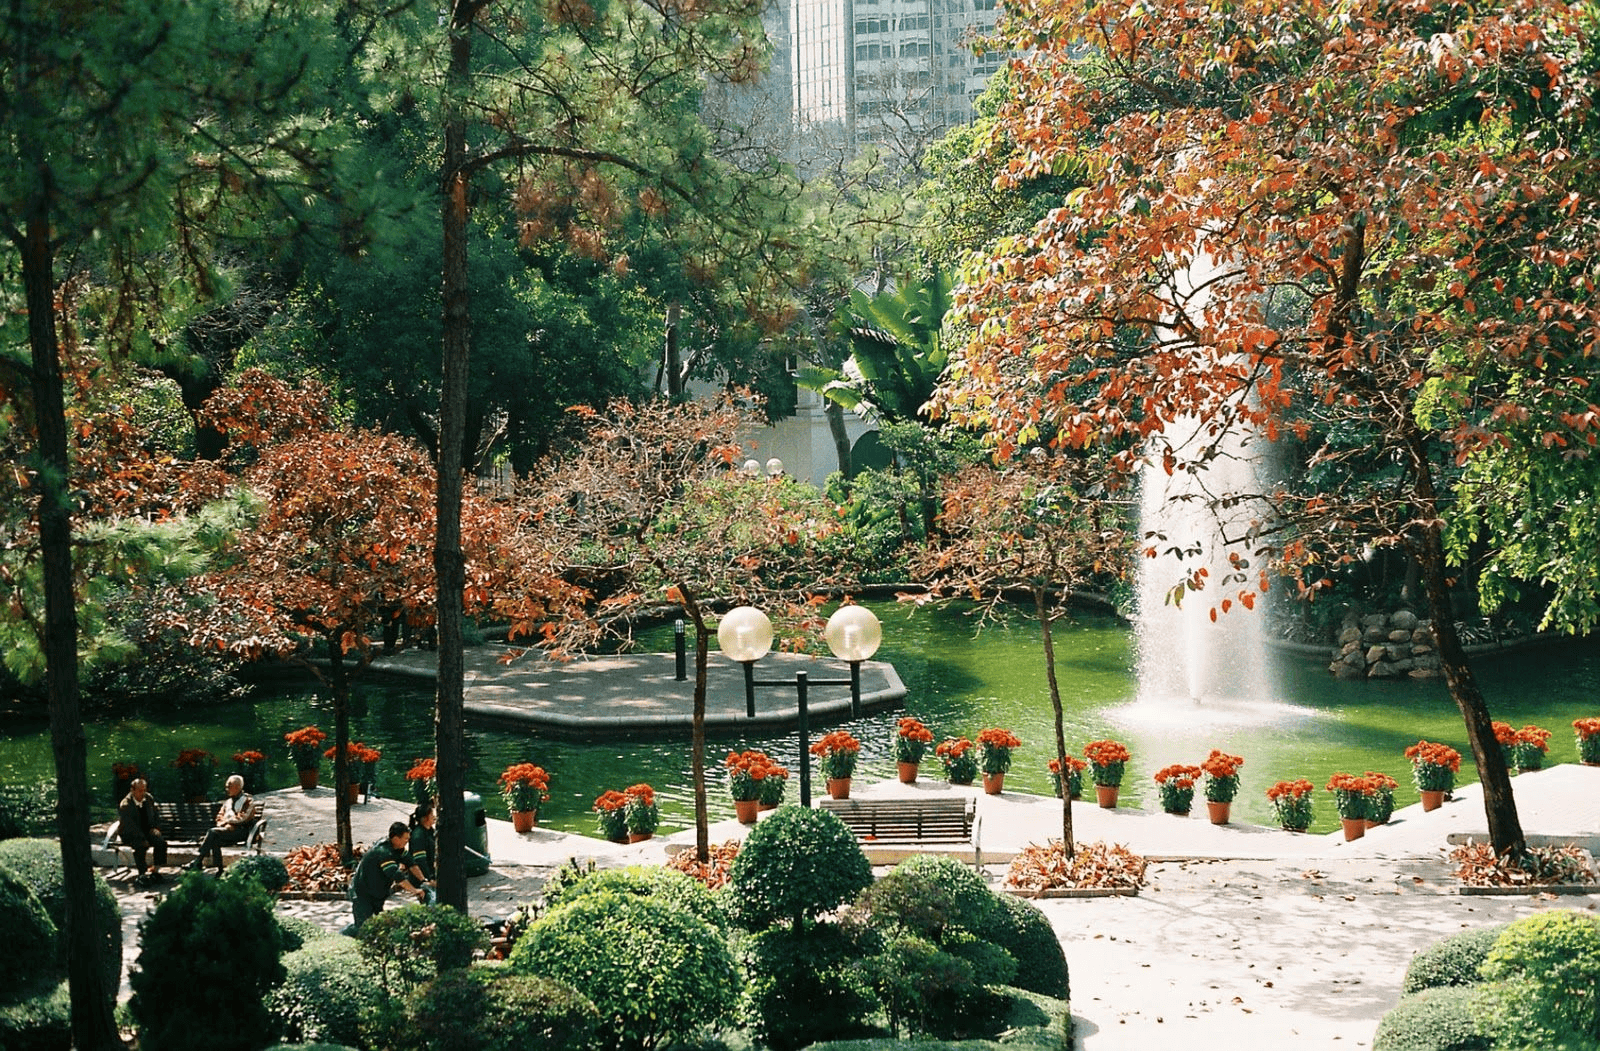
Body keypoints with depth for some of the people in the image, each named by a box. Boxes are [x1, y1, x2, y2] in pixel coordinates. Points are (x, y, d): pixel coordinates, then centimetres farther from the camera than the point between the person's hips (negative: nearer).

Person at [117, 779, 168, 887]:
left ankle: (156, 870, -12)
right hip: (129, 834, -6)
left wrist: (155, 828, 0)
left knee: (161, 842, -21)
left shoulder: (148, 799, 3)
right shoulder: (125, 805, -18)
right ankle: (142, 874, -25)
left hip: (147, 830, 6)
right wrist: (143, 840, -29)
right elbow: (130, 826, -23)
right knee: (141, 846, -35)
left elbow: (155, 816, 18)